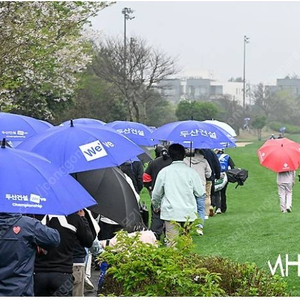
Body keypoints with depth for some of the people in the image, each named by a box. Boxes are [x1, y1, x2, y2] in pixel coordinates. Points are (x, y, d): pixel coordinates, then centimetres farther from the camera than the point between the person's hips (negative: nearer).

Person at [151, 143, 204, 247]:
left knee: (172, 243, -4)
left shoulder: (164, 172, -1)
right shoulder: (191, 172, -3)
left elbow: (156, 193, 9)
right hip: (188, 213, 1)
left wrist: (156, 206, 28)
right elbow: (200, 192, 3)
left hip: (170, 212, -1)